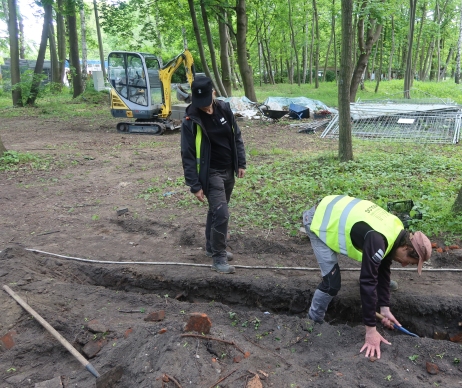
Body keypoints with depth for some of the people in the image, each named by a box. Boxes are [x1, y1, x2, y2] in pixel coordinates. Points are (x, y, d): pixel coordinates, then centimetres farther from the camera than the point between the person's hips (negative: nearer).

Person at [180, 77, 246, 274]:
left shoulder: (224, 109, -1)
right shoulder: (191, 121, -17)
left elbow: (237, 137, 10)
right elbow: (188, 155, -15)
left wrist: (241, 164, 6)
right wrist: (195, 185, -17)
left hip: (228, 171, 6)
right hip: (211, 174, -6)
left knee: (215, 211, 18)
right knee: (221, 213, -12)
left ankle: (212, 248, 34)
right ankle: (219, 258, 2)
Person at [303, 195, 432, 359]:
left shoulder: (397, 231, -2)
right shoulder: (378, 240, -32)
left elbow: (382, 269, 7)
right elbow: (367, 282, -30)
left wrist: (385, 308, 6)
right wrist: (371, 330, -24)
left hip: (333, 210, 9)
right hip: (318, 220, -9)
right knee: (332, 282, -11)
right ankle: (314, 319, 11)